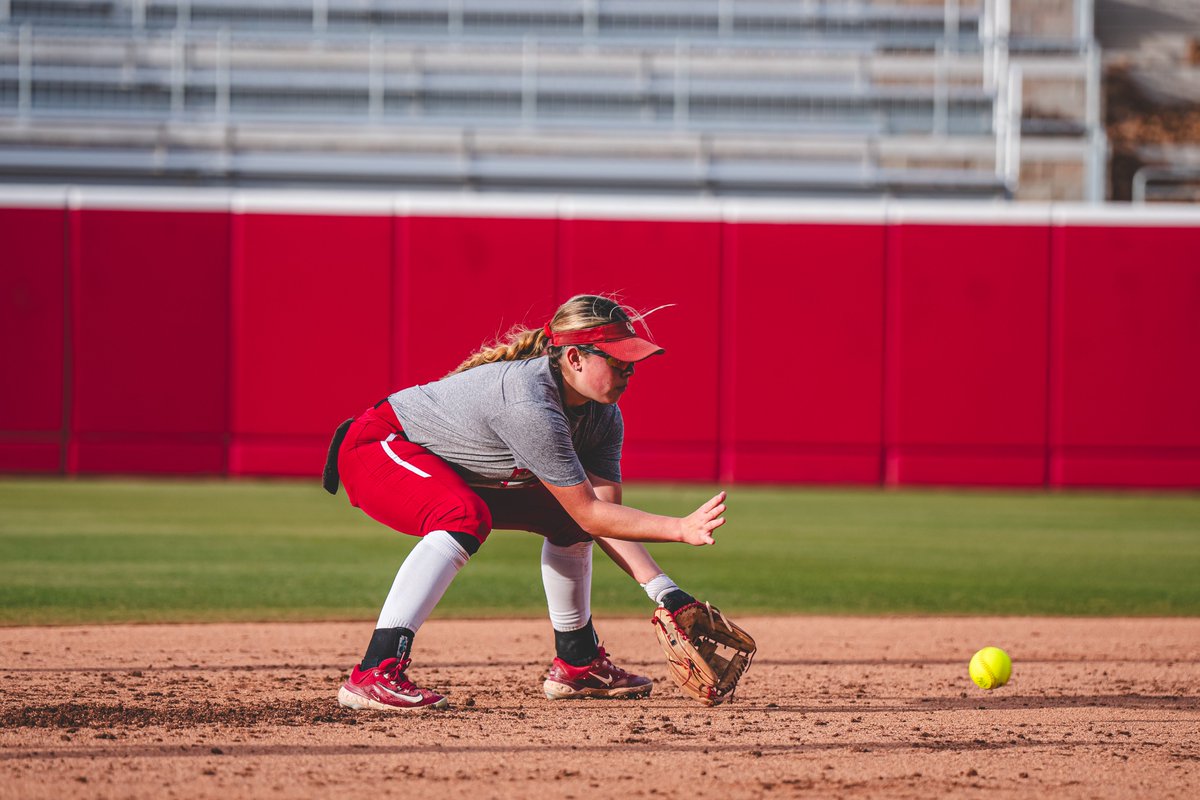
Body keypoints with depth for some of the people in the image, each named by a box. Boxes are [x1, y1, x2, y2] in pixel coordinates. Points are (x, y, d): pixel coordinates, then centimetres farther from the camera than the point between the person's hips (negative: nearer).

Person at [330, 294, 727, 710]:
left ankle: (577, 664, 26)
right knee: (466, 517, -37)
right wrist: (679, 529, -32)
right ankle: (374, 673, -43)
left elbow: (603, 512, -10)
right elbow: (589, 514, -29)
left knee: (563, 517, 11)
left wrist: (663, 590, -21)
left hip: (456, 473, 10)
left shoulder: (603, 415, -7)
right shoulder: (530, 406, -34)